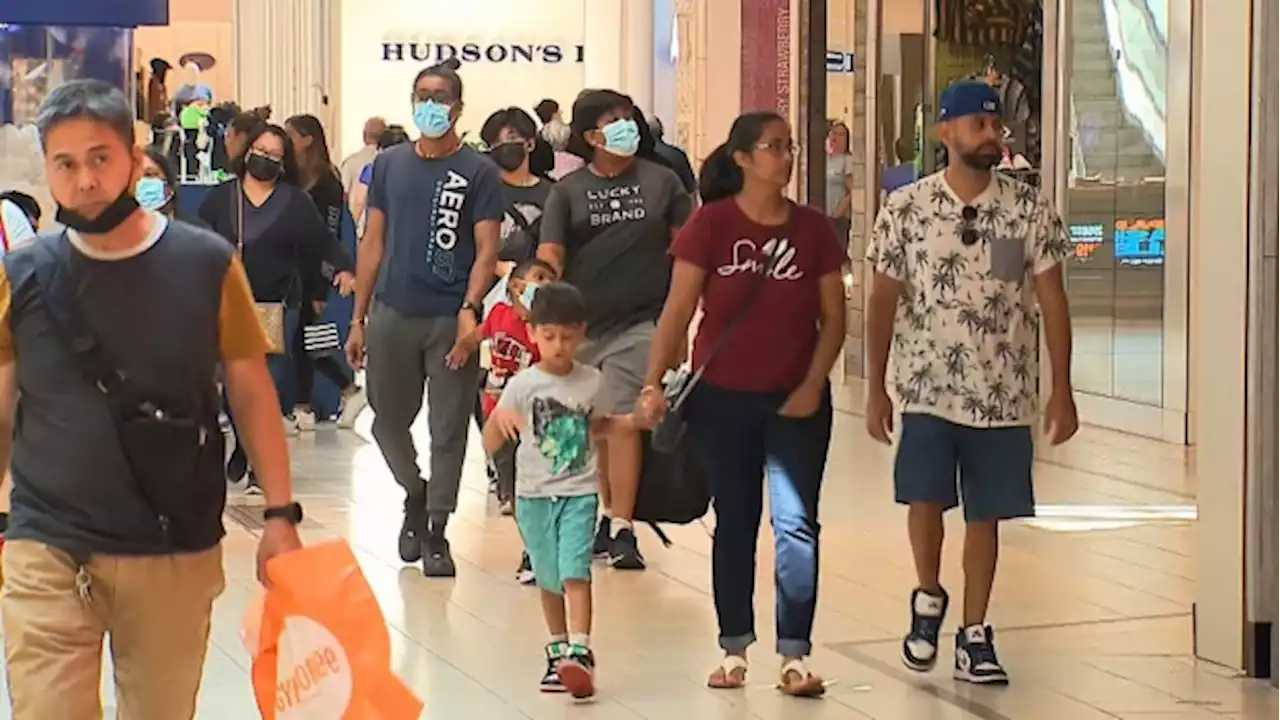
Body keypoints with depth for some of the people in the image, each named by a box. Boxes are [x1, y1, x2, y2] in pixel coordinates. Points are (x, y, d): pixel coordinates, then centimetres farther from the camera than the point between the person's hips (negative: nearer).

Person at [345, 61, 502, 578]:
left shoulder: (478, 172, -1)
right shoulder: (389, 165, 9)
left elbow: (487, 250, -4)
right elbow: (373, 243, 11)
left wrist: (469, 309, -19)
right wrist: (357, 319, 7)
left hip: (450, 319, -3)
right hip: (392, 315, 3)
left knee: (448, 428, 1)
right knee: (388, 420, 12)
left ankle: (436, 530, 11)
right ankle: (415, 495, 37)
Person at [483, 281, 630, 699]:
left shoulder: (593, 383, -2)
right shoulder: (523, 386, -7)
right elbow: (491, 444, -7)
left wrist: (634, 421, 4)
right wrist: (499, 417, -27)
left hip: (579, 494, -1)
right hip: (534, 495, 1)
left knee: (575, 572, -15)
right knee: (549, 579, 12)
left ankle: (580, 652, -20)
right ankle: (557, 652, 26)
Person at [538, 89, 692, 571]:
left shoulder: (661, 181, 3)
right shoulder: (569, 189, 4)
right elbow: (550, 253, -3)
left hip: (638, 321, -3)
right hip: (580, 323, 3)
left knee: (622, 420, -11)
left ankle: (621, 528, -10)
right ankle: (608, 514, 27)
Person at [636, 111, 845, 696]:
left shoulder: (813, 228, -1)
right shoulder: (711, 224, -6)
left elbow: (833, 318, 2)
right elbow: (678, 310, -6)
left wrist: (813, 385, -8)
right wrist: (654, 382, -13)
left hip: (796, 400, 1)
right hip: (723, 398, 0)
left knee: (796, 521, -6)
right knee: (735, 522, 10)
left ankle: (794, 654, -2)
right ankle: (734, 648, 19)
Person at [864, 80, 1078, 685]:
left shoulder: (1029, 209, -2)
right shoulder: (906, 208, -3)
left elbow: (1052, 300, 1)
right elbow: (883, 300, 3)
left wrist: (1061, 390, -3)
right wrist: (876, 387, 1)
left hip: (1003, 392, 1)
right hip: (928, 386, -1)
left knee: (985, 513, 6)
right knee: (924, 500, -8)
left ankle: (974, 635, 17)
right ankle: (928, 599, 20)